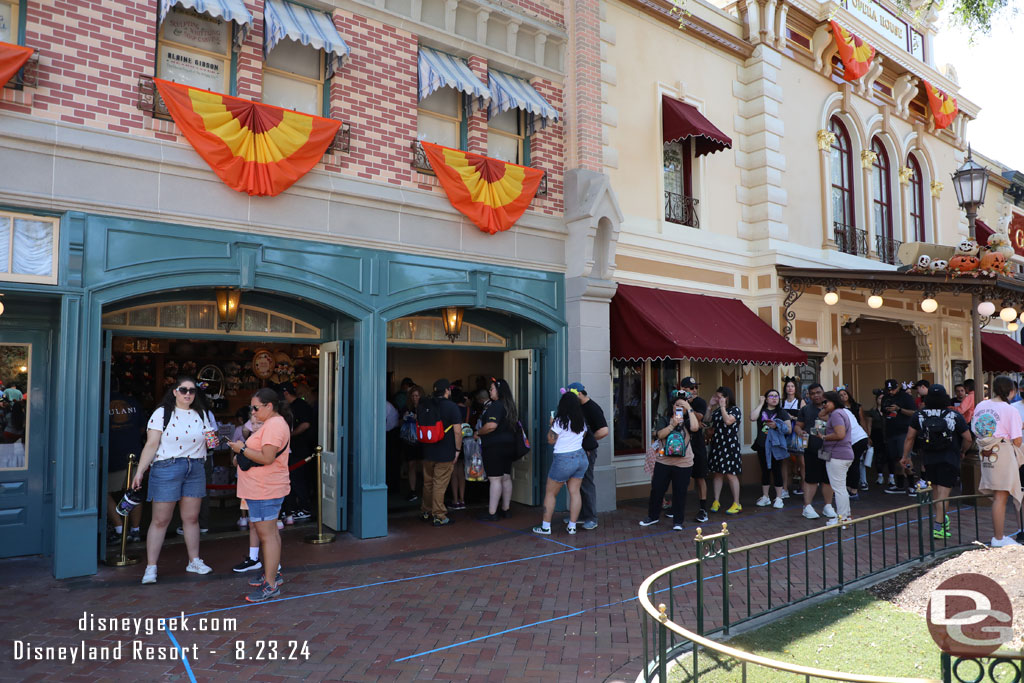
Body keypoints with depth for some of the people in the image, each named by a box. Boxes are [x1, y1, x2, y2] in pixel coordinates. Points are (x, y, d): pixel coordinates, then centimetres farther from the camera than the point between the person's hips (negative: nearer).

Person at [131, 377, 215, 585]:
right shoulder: (162, 413, -2)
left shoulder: (200, 414, 12)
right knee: (160, 520, -1)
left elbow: (207, 441, 22)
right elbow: (151, 444, -7)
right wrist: (140, 472, -12)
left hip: (195, 469, 4)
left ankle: (194, 561, 21)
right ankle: (151, 568, 6)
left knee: (191, 518, 10)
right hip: (167, 468, -4)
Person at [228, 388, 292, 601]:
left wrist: (242, 449, -15)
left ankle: (271, 585, -2)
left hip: (265, 490, -11)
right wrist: (242, 457, 13)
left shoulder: (274, 425, -18)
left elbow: (267, 457, -26)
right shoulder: (274, 423, 17)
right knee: (270, 532, 18)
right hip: (265, 489, 11)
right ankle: (273, 572, 30)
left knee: (267, 535, -7)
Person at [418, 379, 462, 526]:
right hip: (445, 453, -5)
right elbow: (457, 431, -15)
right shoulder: (452, 407, -11)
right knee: (440, 485, 0)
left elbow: (419, 426, 14)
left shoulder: (422, 406, 5)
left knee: (428, 482, 17)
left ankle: (425, 512, 31)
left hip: (427, 452, 5)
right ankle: (439, 516, 5)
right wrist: (457, 450, -4)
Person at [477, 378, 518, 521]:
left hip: (494, 447, -9)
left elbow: (491, 425, -27)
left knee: (495, 479, -7)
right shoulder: (510, 406, 13)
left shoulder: (495, 406, -16)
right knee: (506, 478, 13)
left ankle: (492, 513, -4)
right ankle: (505, 509, 22)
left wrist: (478, 433, -12)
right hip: (509, 445, 9)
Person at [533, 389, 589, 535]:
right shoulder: (582, 421, 4)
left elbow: (551, 440, -7)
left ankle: (546, 527, 10)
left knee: (550, 493, 6)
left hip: (564, 460, -6)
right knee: (575, 492, 8)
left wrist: (551, 425, 5)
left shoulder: (560, 421, -15)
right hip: (581, 457, 6)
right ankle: (572, 526, 10)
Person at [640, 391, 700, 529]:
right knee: (657, 490, 8)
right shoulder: (664, 420, 6)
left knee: (680, 493, 4)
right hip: (663, 462, 1)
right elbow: (660, 435, -9)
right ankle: (653, 516, 28)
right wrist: (673, 425, -17)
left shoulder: (687, 422, 3)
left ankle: (678, 521, 19)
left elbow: (695, 427, -20)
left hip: (683, 464, -1)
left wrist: (689, 409, -15)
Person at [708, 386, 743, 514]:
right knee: (717, 474, 9)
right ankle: (716, 502, 15)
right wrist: (711, 406, 9)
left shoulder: (735, 410, -5)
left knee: (731, 474, -4)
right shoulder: (717, 411, 14)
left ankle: (737, 504, 4)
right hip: (716, 445, 6)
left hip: (729, 446, -6)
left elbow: (728, 421, -22)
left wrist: (723, 406, -13)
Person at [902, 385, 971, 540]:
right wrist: (962, 452, 16)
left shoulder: (920, 415, -2)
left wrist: (905, 456, 9)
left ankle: (942, 518, 29)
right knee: (943, 493, -4)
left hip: (928, 459, 3)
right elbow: (968, 438, -3)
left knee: (935, 490, 19)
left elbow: (910, 437, 0)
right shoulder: (955, 416, -8)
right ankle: (938, 527, -6)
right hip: (949, 460, -3)